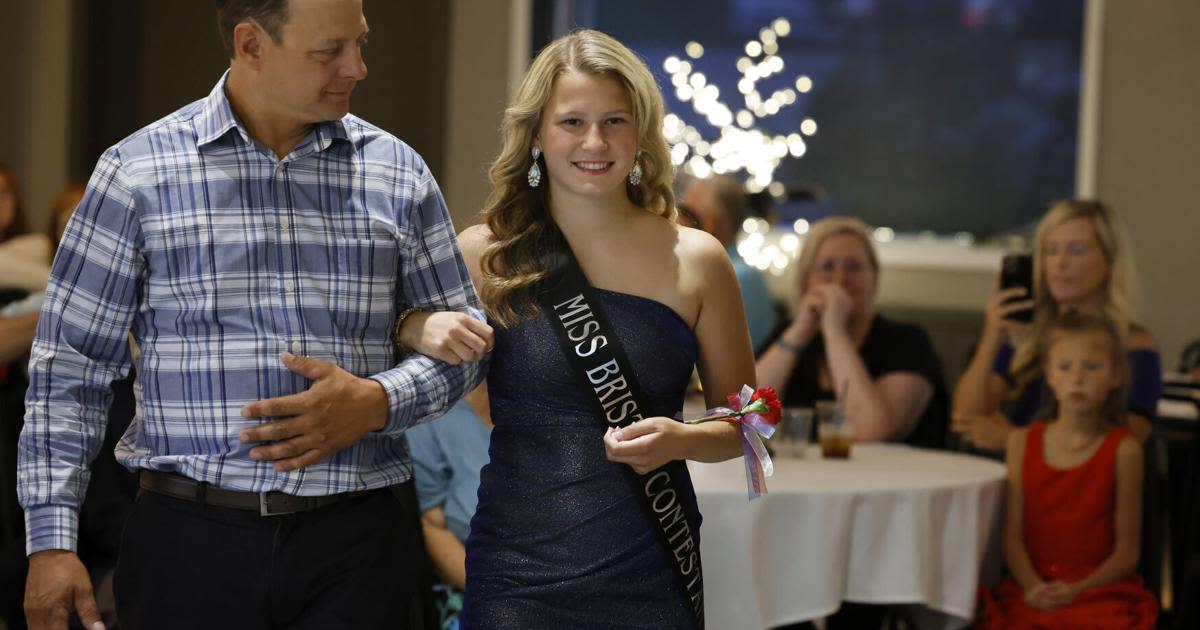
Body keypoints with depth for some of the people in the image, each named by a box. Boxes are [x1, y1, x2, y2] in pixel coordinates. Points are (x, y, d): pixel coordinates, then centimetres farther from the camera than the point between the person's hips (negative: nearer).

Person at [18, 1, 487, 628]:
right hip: (190, 533, -1)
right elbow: (69, 365, 2)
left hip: (357, 534, 2)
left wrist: (377, 403, -9)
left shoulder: (398, 172, 6)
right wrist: (51, 539, -5)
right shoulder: (139, 170, 0)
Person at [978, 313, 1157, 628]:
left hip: (1100, 590, -2)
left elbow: (1127, 551, -1)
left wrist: (1076, 590, -16)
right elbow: (1012, 534, 3)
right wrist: (1033, 587, -14)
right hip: (1033, 590, 2)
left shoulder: (1123, 450, 0)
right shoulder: (1023, 441, 8)